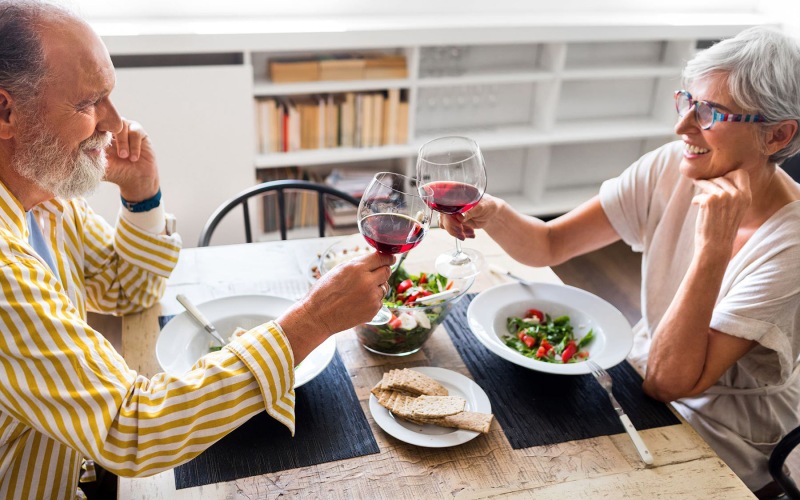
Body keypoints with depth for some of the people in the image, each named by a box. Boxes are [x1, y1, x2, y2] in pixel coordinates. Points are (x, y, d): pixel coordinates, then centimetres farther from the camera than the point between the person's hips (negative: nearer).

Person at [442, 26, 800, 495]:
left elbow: (668, 381, -29)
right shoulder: (672, 168, -13)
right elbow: (547, 245, -13)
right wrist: (492, 212, -33)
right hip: (644, 379, 4)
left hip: (723, 440, -4)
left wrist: (713, 247, -36)